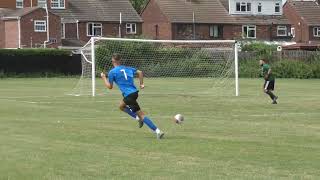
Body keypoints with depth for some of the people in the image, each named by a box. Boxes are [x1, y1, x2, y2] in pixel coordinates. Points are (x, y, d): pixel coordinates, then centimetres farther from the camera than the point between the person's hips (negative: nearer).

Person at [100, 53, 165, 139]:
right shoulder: (127, 68, 14)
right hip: (134, 92, 8)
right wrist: (141, 84, 12)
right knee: (121, 106, 30)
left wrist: (103, 78, 16)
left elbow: (110, 86, 1)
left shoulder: (112, 72, -4)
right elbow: (139, 72, 7)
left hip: (129, 95, -8)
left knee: (141, 114, -7)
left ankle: (157, 131, -13)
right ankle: (139, 118, 15)